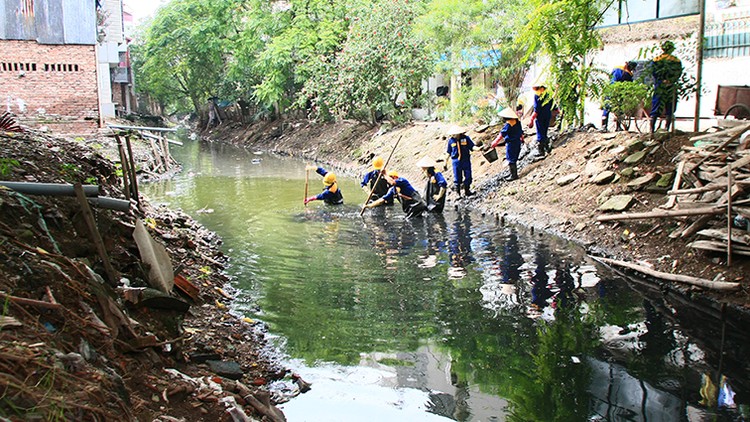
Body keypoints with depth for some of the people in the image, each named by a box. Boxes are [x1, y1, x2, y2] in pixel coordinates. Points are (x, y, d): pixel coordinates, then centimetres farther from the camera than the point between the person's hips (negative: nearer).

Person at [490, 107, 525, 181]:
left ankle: (514, 175, 4)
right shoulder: (517, 122, 5)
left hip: (511, 143, -9)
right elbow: (521, 131, 18)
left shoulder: (508, 124, -21)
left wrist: (495, 142, -25)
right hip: (518, 142, 9)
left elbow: (502, 134, -25)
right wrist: (522, 138, 35)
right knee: (514, 158, 20)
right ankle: (513, 173, 30)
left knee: (511, 160, 0)